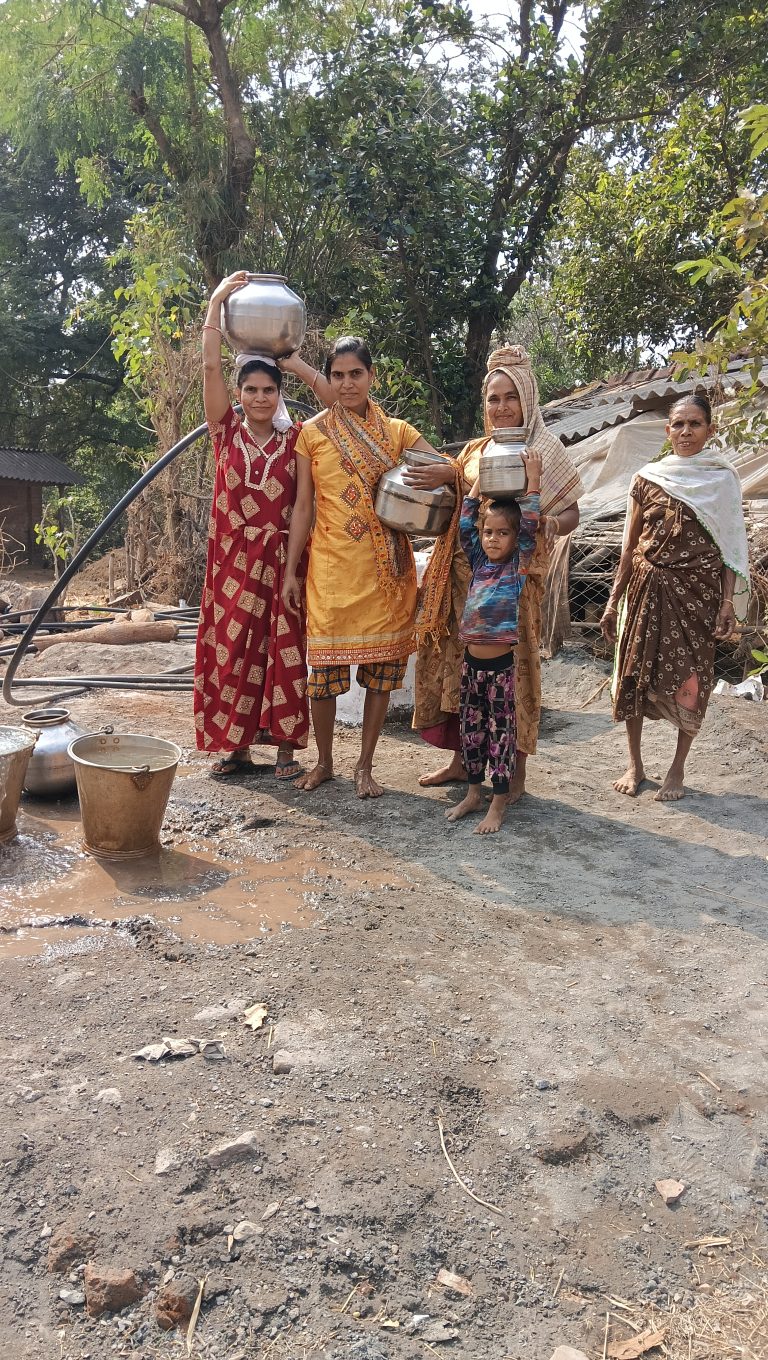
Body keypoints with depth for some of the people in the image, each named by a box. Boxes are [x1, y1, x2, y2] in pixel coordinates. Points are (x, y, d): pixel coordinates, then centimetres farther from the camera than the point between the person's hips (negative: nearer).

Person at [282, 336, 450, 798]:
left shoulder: (396, 431, 9)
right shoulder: (313, 433, 6)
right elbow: (303, 505, 6)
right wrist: (291, 570, 3)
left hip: (386, 567, 2)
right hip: (332, 564, -1)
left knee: (382, 666, 4)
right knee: (325, 665, -1)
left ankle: (365, 766, 18)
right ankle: (324, 761, 19)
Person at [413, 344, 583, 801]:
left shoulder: (546, 450, 0)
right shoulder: (474, 450, 15)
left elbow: (572, 513, -4)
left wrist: (550, 522, -25)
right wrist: (440, 480, -5)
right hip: (466, 574, 5)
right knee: (462, 661, 8)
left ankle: (516, 770, 8)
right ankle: (462, 758, 22)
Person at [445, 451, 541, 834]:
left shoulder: (519, 565, -3)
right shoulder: (478, 561, 9)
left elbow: (529, 525, -13)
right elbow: (465, 522, 6)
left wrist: (533, 478, -12)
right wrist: (481, 477, 9)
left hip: (502, 664, -5)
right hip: (471, 661, 5)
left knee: (501, 732, 3)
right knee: (471, 729, 14)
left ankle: (499, 803, 12)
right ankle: (473, 793, 27)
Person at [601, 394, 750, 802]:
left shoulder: (722, 478, 2)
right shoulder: (647, 478, 5)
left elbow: (730, 546, 0)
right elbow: (629, 545, 7)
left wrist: (728, 603, -8)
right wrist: (614, 601, 5)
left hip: (697, 592, -2)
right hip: (647, 588, 2)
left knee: (689, 682, 2)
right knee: (633, 673, 3)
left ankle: (677, 770, 17)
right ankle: (635, 765, 18)